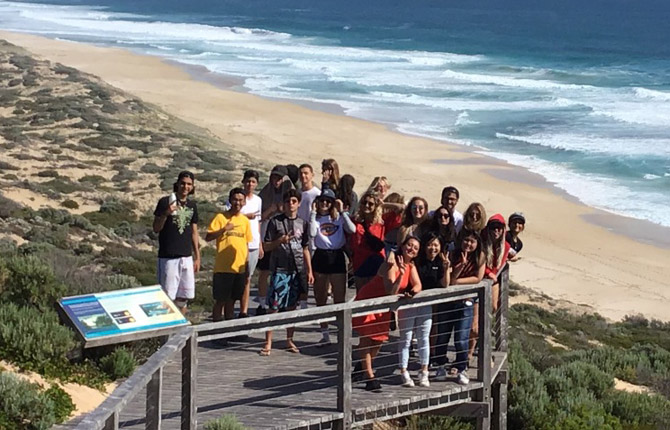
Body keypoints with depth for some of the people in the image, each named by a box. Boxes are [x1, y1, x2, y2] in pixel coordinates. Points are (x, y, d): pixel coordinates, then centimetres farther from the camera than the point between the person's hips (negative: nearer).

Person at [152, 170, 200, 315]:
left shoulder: (192, 206, 11)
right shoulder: (165, 202, -4)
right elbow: (156, 228, -4)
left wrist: (197, 257, 14)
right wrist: (165, 214, -22)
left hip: (186, 257, 5)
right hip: (168, 257, -5)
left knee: (183, 297, 7)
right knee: (167, 297, -4)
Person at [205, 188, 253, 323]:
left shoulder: (245, 220, 10)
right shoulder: (221, 217, -4)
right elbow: (208, 237, -9)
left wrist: (247, 266, 14)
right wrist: (223, 229, -23)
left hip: (240, 268, 5)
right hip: (223, 268, -5)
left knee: (232, 300, 12)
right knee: (220, 300, -1)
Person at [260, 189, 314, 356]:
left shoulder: (302, 223, 11)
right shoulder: (275, 222, 0)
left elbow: (305, 249, 15)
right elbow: (266, 246, 1)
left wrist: (309, 271, 11)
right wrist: (281, 240, -16)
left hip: (297, 270, 3)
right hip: (280, 269, -3)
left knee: (292, 306, 9)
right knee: (274, 307, -6)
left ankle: (289, 341, 19)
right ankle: (268, 343, -4)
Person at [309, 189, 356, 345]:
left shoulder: (339, 217, 3)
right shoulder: (316, 218, 5)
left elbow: (352, 229, -14)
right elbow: (312, 233, -15)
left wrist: (342, 211, -11)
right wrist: (313, 212, -10)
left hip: (337, 257, -2)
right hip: (320, 257, 2)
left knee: (340, 299, -3)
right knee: (320, 299, 9)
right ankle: (325, 334, 19)